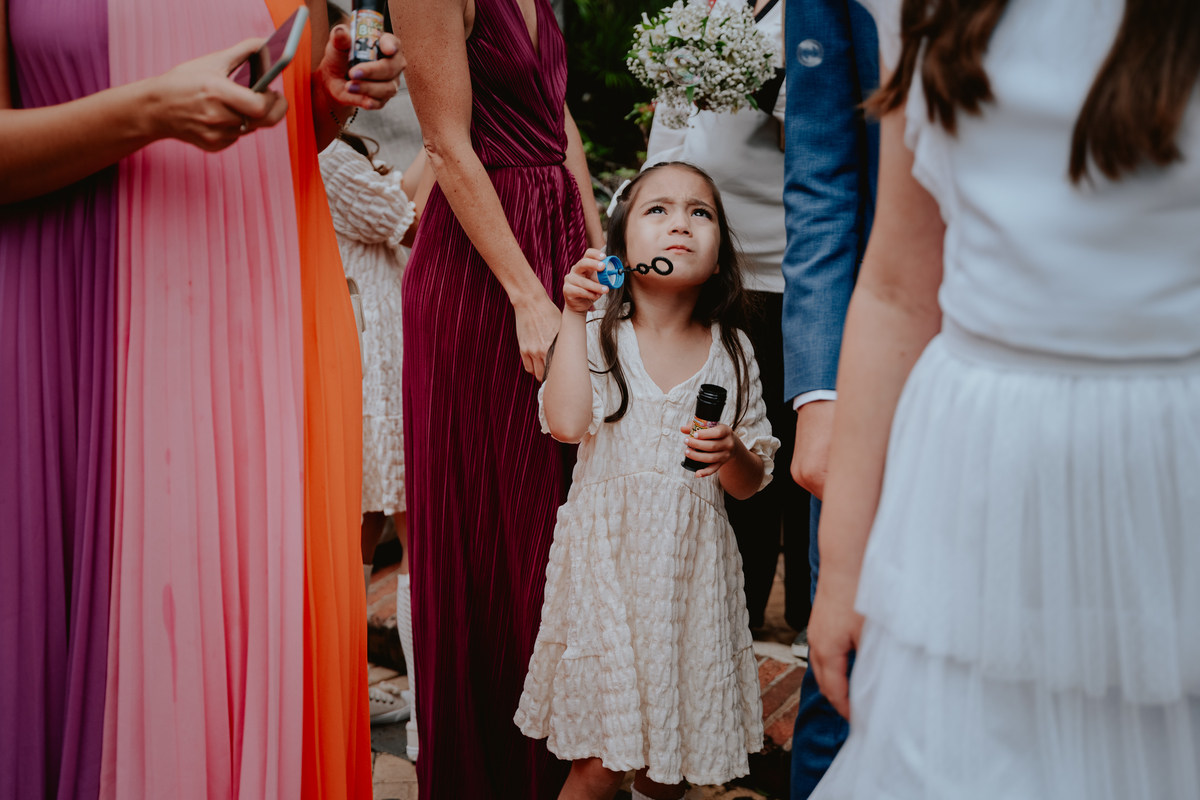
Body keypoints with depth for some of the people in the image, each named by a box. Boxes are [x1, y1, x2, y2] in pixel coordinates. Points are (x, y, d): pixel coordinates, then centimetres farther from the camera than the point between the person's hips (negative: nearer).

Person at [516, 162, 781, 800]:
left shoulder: (732, 351, 4)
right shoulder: (598, 335, -1)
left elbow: (751, 484, 8)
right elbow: (565, 423, -20)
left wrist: (731, 453, -14)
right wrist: (573, 314, -16)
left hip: (691, 566, 2)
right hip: (608, 560, -2)